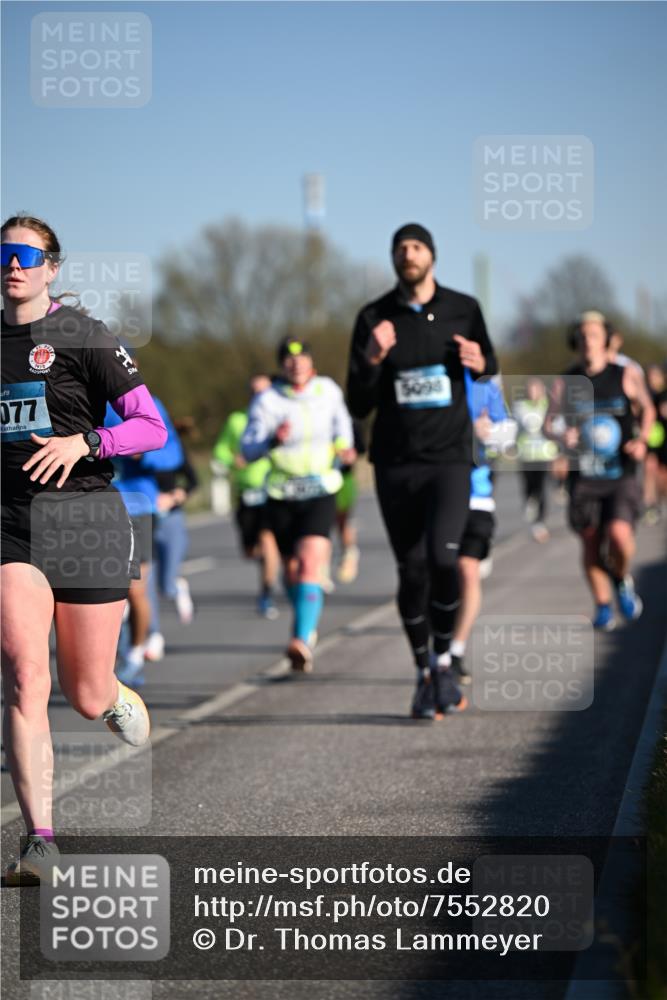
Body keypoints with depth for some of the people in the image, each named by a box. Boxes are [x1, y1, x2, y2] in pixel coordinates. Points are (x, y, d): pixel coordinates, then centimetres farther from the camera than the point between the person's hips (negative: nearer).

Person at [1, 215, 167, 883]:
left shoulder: (81, 337, -2)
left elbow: (153, 428, -6)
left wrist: (85, 442, -20)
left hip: (84, 519, -3)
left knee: (87, 698, 3)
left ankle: (123, 702, 43)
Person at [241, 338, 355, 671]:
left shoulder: (328, 390, 1)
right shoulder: (267, 400, -7)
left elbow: (341, 420, 24)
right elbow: (248, 450, -15)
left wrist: (344, 448, 6)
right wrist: (272, 440, -34)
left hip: (321, 491, -1)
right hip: (282, 496, 1)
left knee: (310, 563, -21)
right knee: (291, 569, 14)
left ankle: (302, 642, -33)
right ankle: (308, 624, 44)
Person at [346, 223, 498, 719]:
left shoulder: (463, 309, 2)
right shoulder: (374, 319, 1)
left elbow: (490, 362, 20)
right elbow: (359, 405, 0)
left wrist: (480, 363, -5)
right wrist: (371, 360, -19)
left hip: (449, 459, -1)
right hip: (396, 463, 1)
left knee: (443, 557, -20)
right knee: (412, 571, 3)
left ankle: (443, 661, -1)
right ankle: (424, 673, 20)